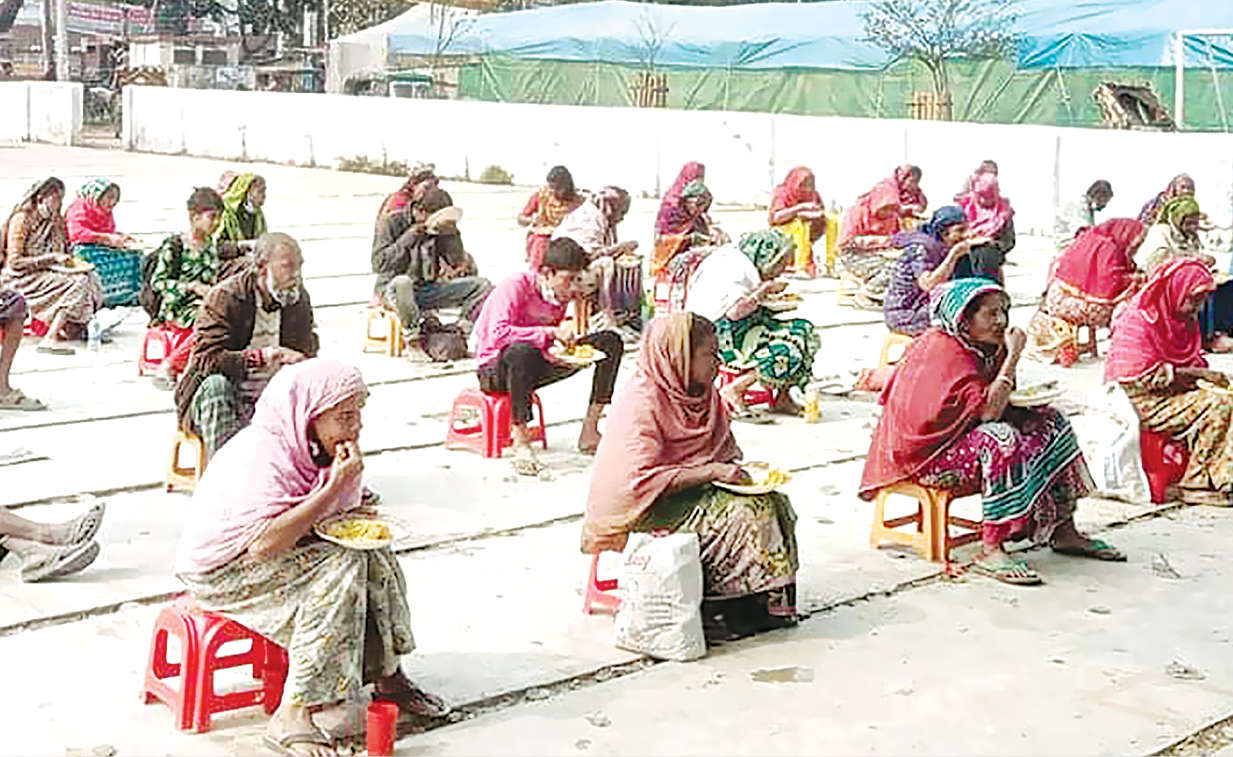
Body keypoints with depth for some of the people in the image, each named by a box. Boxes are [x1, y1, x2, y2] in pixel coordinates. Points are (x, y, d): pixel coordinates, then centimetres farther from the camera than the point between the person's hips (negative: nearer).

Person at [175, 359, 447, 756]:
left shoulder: (312, 445, -1)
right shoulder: (260, 454, -27)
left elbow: (302, 525, 13)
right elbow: (264, 543, -37)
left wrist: (351, 517, -9)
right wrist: (334, 486, -33)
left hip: (276, 557, 8)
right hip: (224, 571, -8)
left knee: (372, 556, -7)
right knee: (339, 567, -26)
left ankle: (387, 676, 5)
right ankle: (292, 715, -26)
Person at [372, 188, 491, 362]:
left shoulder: (439, 227, 5)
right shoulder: (393, 222, -9)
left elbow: (457, 261, 4)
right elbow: (378, 264, -16)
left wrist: (452, 233, -11)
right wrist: (407, 238, -20)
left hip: (428, 290, 5)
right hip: (392, 288, -5)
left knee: (482, 285, -8)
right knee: (402, 282, -45)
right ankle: (413, 344, -29)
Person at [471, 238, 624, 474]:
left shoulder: (562, 295, 0)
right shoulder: (516, 287, -21)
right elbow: (498, 335, -35)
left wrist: (565, 348, -10)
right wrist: (551, 332, -33)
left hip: (534, 367, 7)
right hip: (494, 369, -7)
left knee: (611, 341, 0)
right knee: (522, 350, -44)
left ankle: (589, 432, -2)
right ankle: (520, 443, -31)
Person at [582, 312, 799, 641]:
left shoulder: (705, 395, 7)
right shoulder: (642, 403, -20)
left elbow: (722, 452, 19)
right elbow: (643, 479, -26)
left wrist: (739, 471, -4)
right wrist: (711, 472, -24)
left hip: (693, 490, 9)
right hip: (644, 511, -9)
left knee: (773, 501, -10)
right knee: (740, 514, -24)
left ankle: (772, 601, -9)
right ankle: (716, 613, -15)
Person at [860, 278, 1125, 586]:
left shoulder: (975, 346, 7)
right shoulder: (943, 350, -22)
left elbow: (995, 405, 7)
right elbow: (989, 410, -29)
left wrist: (1003, 353, -5)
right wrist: (1013, 356, -25)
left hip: (962, 437, 10)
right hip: (924, 455, -10)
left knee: (1049, 422, 3)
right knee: (1001, 440, -34)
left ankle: (1063, 531, 6)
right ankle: (990, 551, -30)